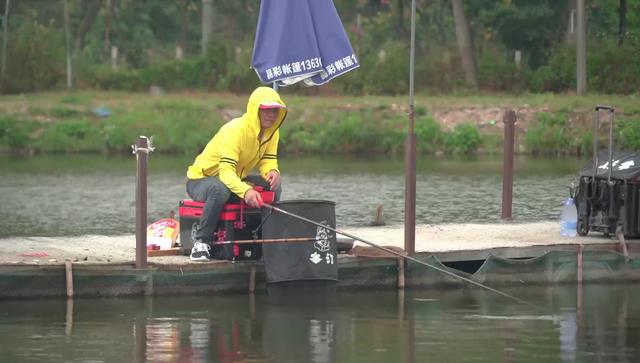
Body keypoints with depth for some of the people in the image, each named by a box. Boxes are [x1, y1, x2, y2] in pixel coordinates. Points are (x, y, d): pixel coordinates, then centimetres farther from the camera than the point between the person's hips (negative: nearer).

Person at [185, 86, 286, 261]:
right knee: (220, 189, -41)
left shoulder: (272, 131, -4)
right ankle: (201, 242, -29)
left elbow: (268, 160, -5)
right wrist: (245, 191, -58)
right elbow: (226, 171, -39)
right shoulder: (236, 130, -29)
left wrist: (272, 171, -32)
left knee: (273, 185, -13)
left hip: (234, 179, 7)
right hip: (200, 180, -7)